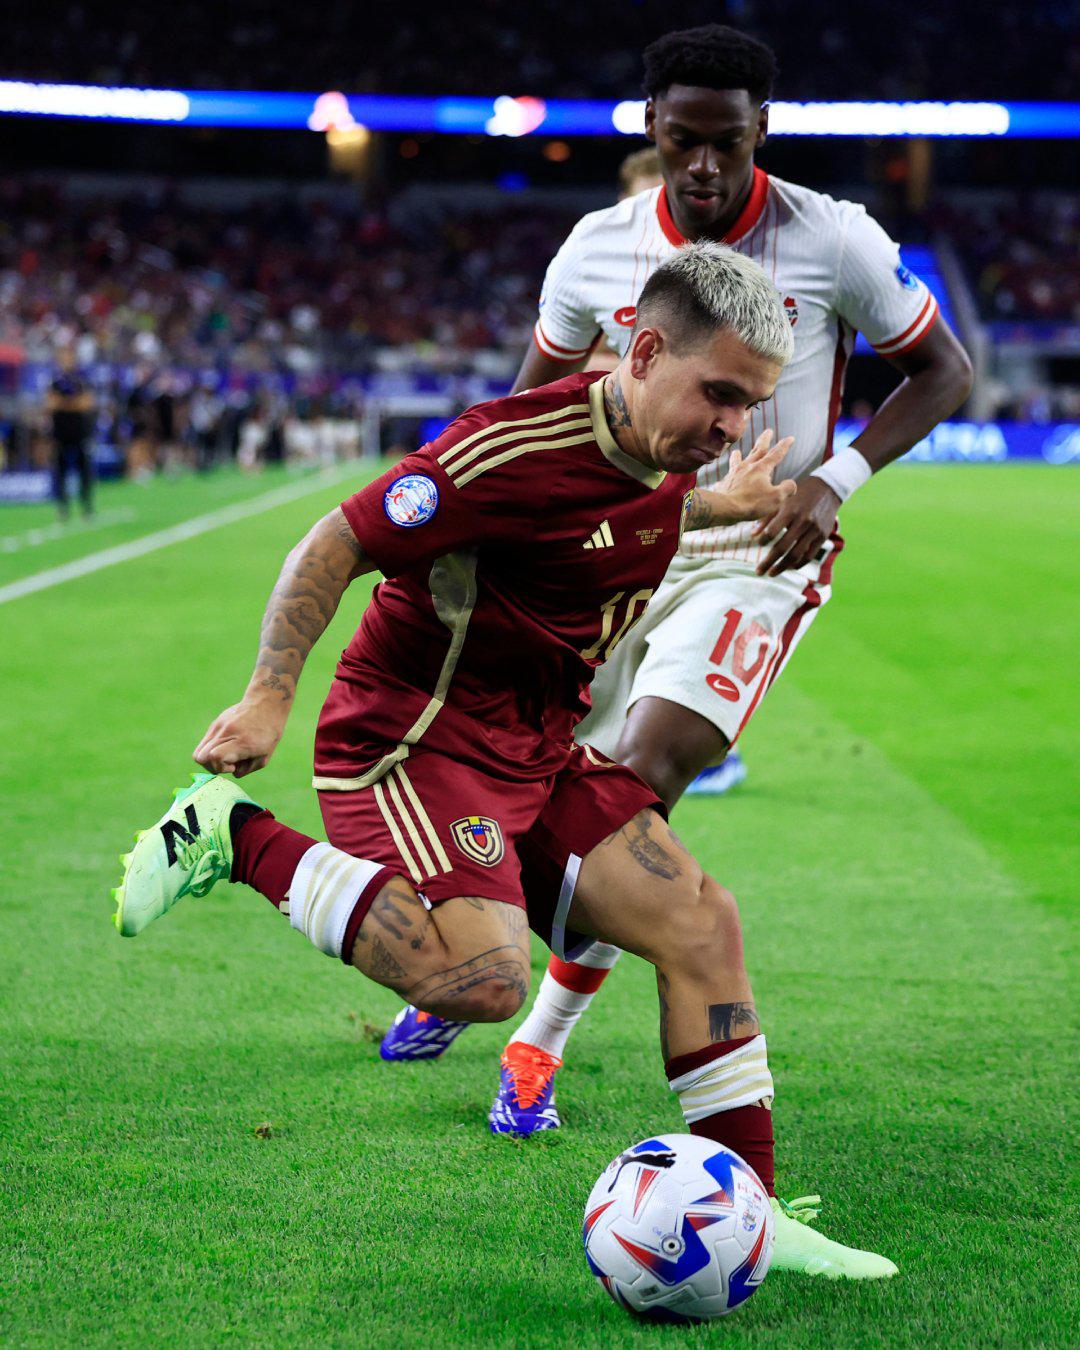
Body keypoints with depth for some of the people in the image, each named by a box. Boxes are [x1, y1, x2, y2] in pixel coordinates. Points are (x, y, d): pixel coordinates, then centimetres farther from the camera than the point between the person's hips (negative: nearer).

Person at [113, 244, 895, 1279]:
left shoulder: (666, 455, 4)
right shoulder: (515, 447, -23)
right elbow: (334, 546, -17)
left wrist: (722, 510, 26)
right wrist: (269, 698, -21)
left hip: (540, 753, 8)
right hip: (410, 737, -8)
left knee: (701, 923, -2)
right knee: (482, 978, -29)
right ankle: (237, 838, -11)